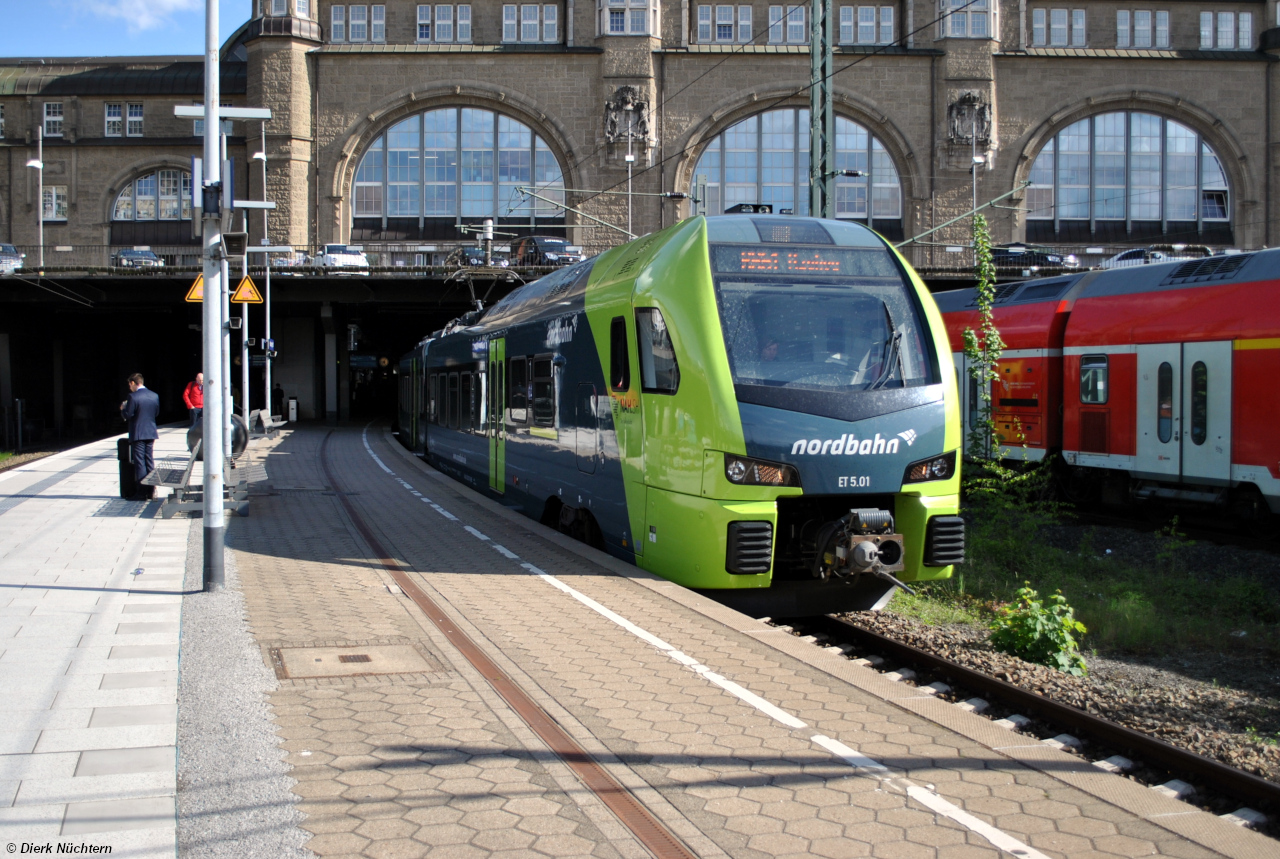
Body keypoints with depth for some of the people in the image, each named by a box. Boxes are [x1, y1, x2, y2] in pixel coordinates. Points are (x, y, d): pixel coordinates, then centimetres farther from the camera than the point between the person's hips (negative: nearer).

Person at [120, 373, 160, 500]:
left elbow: (127, 415, -14)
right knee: (149, 461, 13)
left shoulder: (133, 397, -15)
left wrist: (122, 409, 6)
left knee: (139, 462, -1)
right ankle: (151, 490, 14)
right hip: (151, 433, 6)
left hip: (138, 434, -6)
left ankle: (142, 491, -1)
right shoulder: (154, 396, 4)